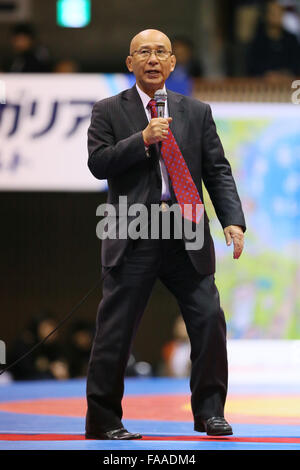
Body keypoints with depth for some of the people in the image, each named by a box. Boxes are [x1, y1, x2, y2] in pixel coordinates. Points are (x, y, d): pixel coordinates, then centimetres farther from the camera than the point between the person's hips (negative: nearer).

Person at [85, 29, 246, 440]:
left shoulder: (197, 112, 13)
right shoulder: (109, 111, 6)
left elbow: (218, 171, 8)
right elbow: (98, 163, -5)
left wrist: (233, 220, -5)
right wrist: (142, 140, -16)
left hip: (187, 236, 3)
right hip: (133, 237, -2)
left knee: (209, 319, -3)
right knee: (116, 329, -1)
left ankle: (209, 412, 11)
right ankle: (102, 420, 9)